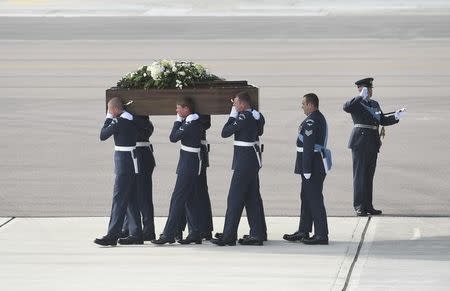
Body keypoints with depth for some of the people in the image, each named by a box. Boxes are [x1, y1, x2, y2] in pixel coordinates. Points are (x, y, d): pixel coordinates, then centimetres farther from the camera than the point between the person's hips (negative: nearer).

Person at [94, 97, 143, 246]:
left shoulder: (120, 121, -16)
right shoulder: (131, 119, 9)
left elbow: (103, 135, -10)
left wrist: (108, 118, 0)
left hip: (124, 161, -10)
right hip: (132, 160, 10)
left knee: (119, 198, -11)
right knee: (131, 199, 12)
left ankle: (112, 235, -14)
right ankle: (136, 234, 15)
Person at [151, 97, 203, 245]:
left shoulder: (190, 124, -18)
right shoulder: (196, 122, 11)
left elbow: (173, 137, -14)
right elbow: (175, 136, 17)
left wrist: (178, 120, -5)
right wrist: (180, 120, 7)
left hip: (188, 162, -10)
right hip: (192, 161, 10)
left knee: (178, 198, -9)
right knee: (189, 199, 11)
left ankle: (169, 234, -9)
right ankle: (195, 233, 12)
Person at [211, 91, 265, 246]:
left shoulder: (244, 117, -18)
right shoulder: (253, 116, 11)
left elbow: (225, 133, -14)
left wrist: (232, 115, -5)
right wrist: (234, 115, 9)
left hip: (245, 160, -9)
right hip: (253, 159, 9)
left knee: (234, 198, -6)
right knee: (251, 198, 12)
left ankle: (228, 236, -5)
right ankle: (257, 235, 12)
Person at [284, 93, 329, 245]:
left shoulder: (311, 121, -19)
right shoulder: (320, 118, 14)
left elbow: (308, 147, -23)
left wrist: (307, 171, -23)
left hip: (312, 165, -11)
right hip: (318, 163, 11)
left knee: (314, 199, -6)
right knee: (306, 197, 17)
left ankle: (321, 235, -4)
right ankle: (303, 231, 25)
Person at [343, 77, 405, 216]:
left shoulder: (374, 104, 18)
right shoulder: (356, 103, -5)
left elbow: (382, 120, 17)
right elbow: (346, 107, -27)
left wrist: (395, 116, 1)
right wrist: (361, 97, -23)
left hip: (373, 142, 7)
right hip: (360, 142, -7)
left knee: (369, 175, 10)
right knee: (360, 174, -5)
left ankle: (368, 205, 14)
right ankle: (359, 206, -3)